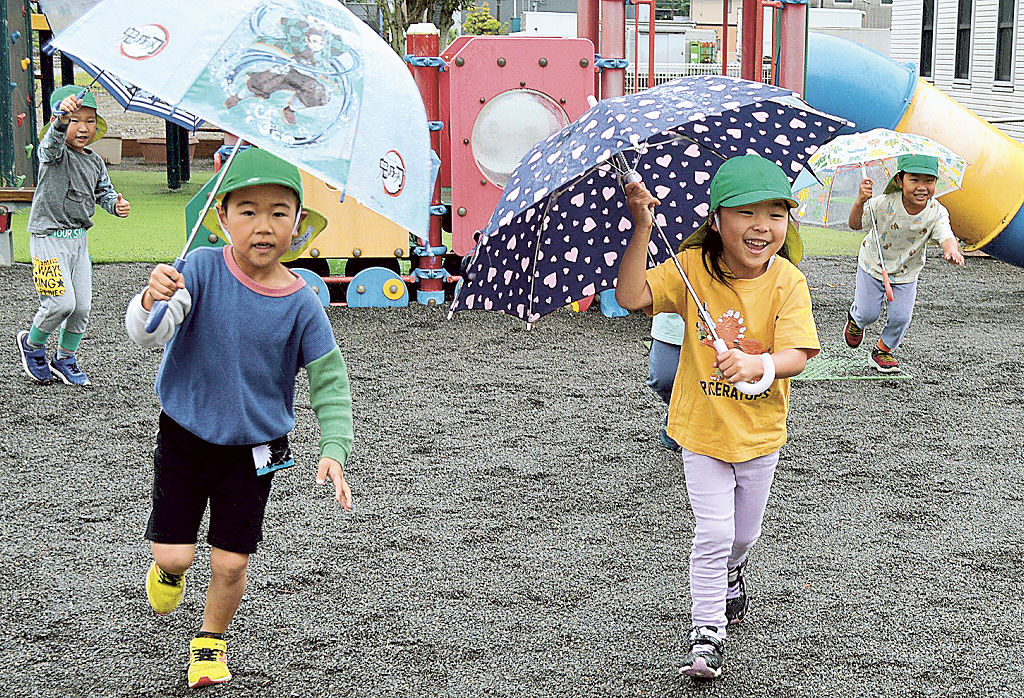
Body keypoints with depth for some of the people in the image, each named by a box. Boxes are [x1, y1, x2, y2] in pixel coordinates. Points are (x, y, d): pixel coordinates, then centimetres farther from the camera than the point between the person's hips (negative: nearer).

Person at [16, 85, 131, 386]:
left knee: (82, 306, 6)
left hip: (79, 239, 6)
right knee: (61, 302, -13)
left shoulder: (95, 161, 9)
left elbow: (104, 191, 20)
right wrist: (63, 117, -55)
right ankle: (32, 344, 15)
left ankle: (65, 358, 27)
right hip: (49, 239, -6)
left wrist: (116, 204, -3)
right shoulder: (53, 151, -11)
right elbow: (54, 140, -34)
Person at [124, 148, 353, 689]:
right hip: (183, 436, 0)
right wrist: (151, 303, -48)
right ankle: (168, 571, 39)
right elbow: (147, 334, -25)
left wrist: (333, 450, -15)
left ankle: (210, 642, 34)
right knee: (174, 554, 0)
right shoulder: (202, 268, -16)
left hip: (252, 450, 1)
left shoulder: (301, 305, -13)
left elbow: (331, 382, -4)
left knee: (230, 563, 4)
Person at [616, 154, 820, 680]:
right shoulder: (693, 268, -13)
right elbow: (631, 296, -24)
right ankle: (706, 633, 8)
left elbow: (796, 355, -22)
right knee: (713, 532, -6)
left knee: (744, 532, 20)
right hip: (700, 428, -2)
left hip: (759, 433, 2)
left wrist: (756, 364, -43)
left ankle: (729, 574, 54)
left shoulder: (788, 282, -14)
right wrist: (642, 228, -32)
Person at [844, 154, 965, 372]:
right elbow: (855, 224, -24)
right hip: (873, 265, -2)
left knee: (901, 317, -1)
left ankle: (884, 350, 28)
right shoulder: (885, 204, -29)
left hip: (906, 272, 2)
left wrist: (952, 251, -62)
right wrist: (860, 201, -45)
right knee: (868, 313, 6)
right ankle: (855, 319, 45)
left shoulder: (937, 213, -24)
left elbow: (946, 237, -36)